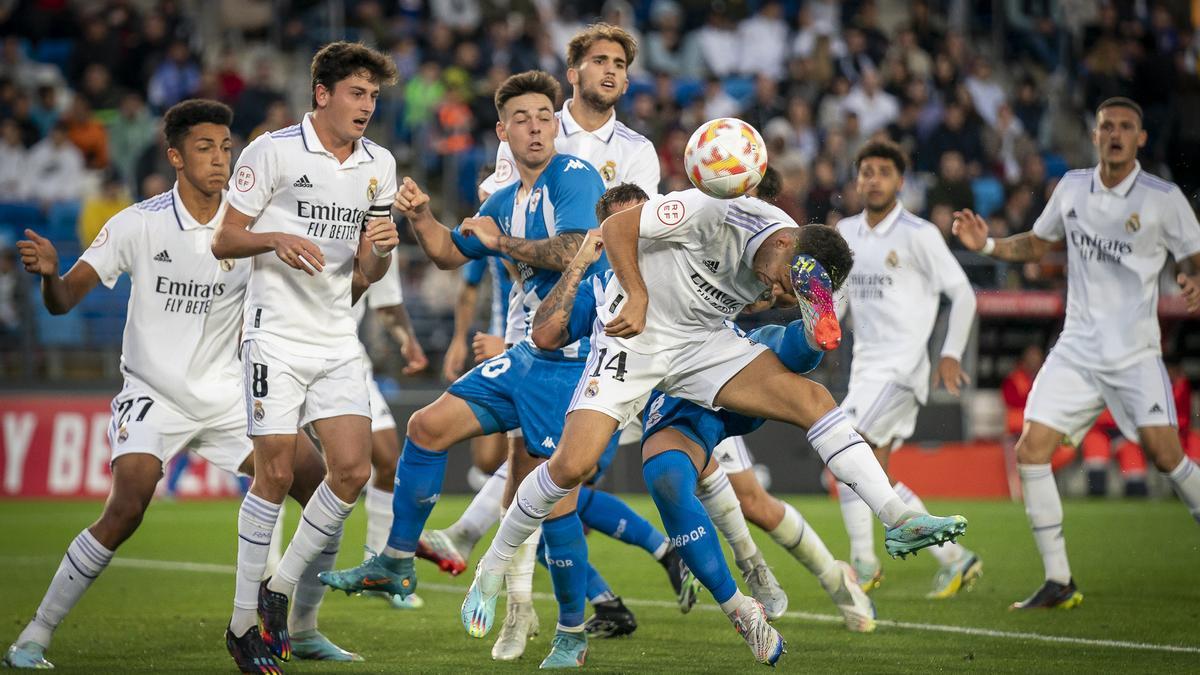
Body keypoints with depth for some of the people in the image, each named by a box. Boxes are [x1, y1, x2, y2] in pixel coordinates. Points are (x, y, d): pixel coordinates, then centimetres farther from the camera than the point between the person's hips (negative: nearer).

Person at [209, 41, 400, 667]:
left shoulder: (378, 164, 10)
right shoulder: (272, 151, -6)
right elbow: (223, 241, -3)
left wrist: (383, 247, -8)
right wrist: (275, 239, -22)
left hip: (337, 339, 5)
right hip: (276, 334, -5)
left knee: (352, 469, -6)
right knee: (275, 475, -8)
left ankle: (279, 590, 11)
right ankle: (244, 616, 4)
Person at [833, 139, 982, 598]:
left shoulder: (918, 234, -9)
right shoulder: (846, 232, 11)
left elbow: (962, 293, -6)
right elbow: (839, 295, 21)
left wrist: (951, 354, -12)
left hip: (902, 367, -7)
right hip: (866, 366, 8)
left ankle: (863, 563, -7)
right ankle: (954, 559, 12)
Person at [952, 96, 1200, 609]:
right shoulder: (1072, 187, 6)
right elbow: (1037, 244, 21)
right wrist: (987, 244, 5)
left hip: (1135, 351, -4)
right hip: (1077, 349, 4)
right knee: (1030, 450, -8)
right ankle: (1058, 581, 0)